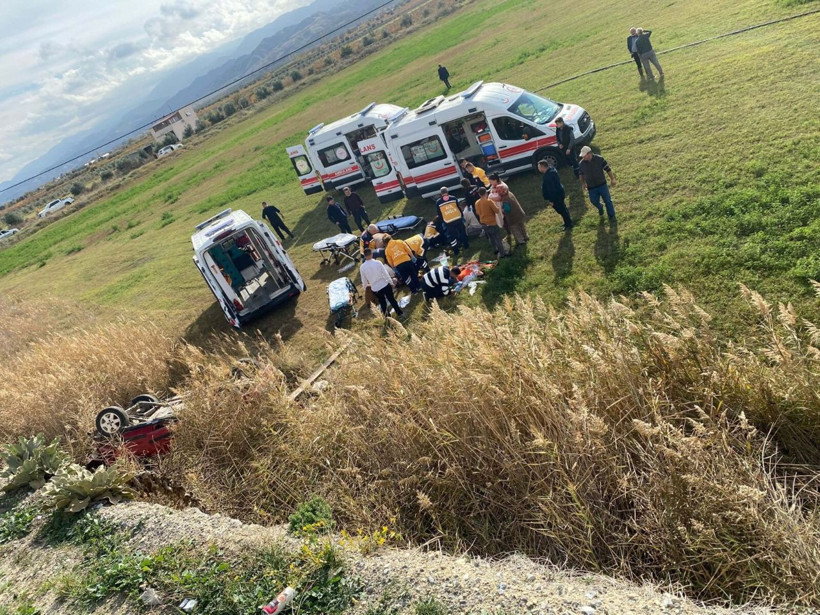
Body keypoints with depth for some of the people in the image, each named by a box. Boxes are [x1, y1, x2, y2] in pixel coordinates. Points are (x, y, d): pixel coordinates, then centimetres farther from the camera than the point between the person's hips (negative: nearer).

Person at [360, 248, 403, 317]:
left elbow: (364, 280, 1)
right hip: (385, 285, -1)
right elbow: (386, 274, -10)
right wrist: (391, 282, 2)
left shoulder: (362, 267, -10)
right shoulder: (378, 262, -16)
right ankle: (399, 312, 27)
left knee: (382, 303, 17)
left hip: (375, 288, 1)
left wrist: (365, 288, 18)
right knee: (392, 299, 15)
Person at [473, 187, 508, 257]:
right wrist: (496, 204, -2)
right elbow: (497, 211, -17)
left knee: (491, 238, 23)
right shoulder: (489, 201, -21)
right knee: (498, 238, 4)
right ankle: (502, 253, 8)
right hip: (492, 223, -7)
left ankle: (495, 250, 35)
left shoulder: (477, 203, -2)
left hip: (483, 224, 7)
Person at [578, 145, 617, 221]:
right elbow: (581, 174, 10)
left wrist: (612, 179, -3)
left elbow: (608, 169, -5)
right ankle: (600, 208, 48)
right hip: (591, 187, 2)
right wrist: (583, 183, 16)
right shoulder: (582, 163, -9)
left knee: (607, 200, 6)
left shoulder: (599, 159, -15)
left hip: (602, 184, -2)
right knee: (594, 201, 13)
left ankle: (611, 215, 23)